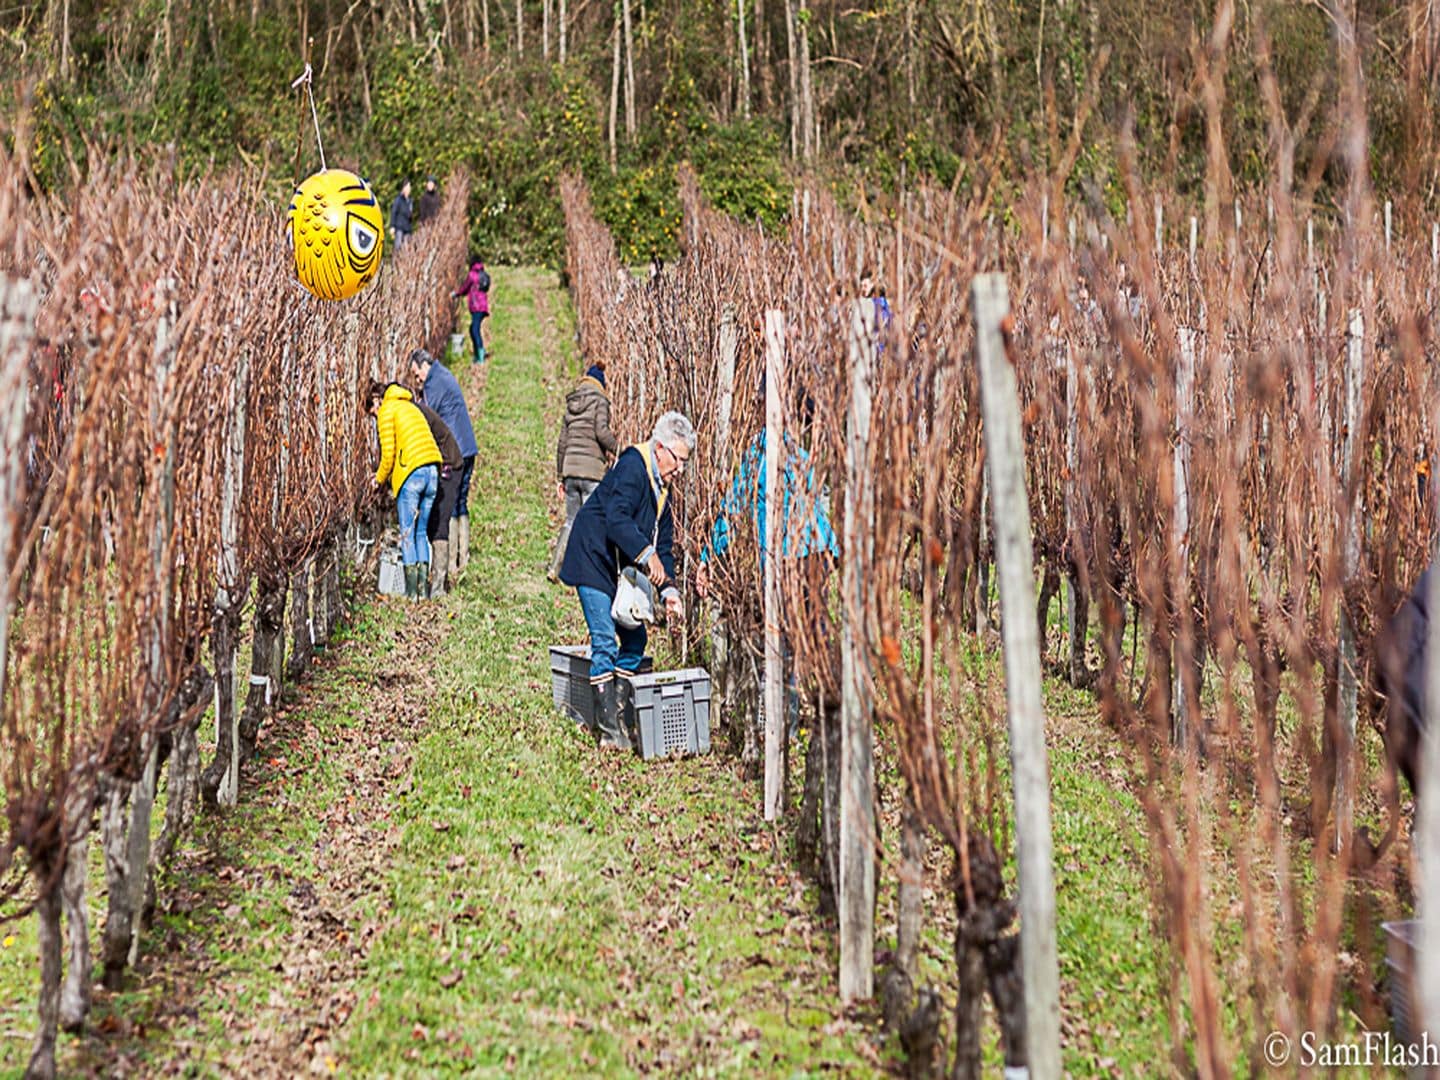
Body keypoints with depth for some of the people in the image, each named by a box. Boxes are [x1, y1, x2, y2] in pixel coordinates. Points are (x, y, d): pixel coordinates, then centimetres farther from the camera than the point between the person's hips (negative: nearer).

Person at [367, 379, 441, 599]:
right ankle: (423, 587, 9)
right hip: (432, 470, 7)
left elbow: (389, 453, -4)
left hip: (411, 472, -7)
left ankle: (411, 592, -2)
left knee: (407, 534, 0)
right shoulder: (410, 407, 26)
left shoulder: (387, 411, 3)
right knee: (421, 532, 13)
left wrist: (380, 478, 13)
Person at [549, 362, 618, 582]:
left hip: (570, 468, 6)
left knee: (571, 521, 13)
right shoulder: (600, 401, -1)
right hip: (592, 468, -6)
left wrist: (559, 476, 19)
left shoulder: (571, 404, 15)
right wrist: (616, 449, 0)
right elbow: (601, 431, -16)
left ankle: (555, 568, 6)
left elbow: (562, 442, 15)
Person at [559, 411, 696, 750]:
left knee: (635, 639, 8)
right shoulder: (632, 466, -17)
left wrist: (668, 589, 0)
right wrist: (648, 555, -35)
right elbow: (616, 519, -31)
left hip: (622, 570, 10)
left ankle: (620, 711, 17)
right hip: (594, 563, -10)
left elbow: (663, 544, 13)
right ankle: (610, 730, -11)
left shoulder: (662, 489, 12)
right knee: (605, 642, -12)